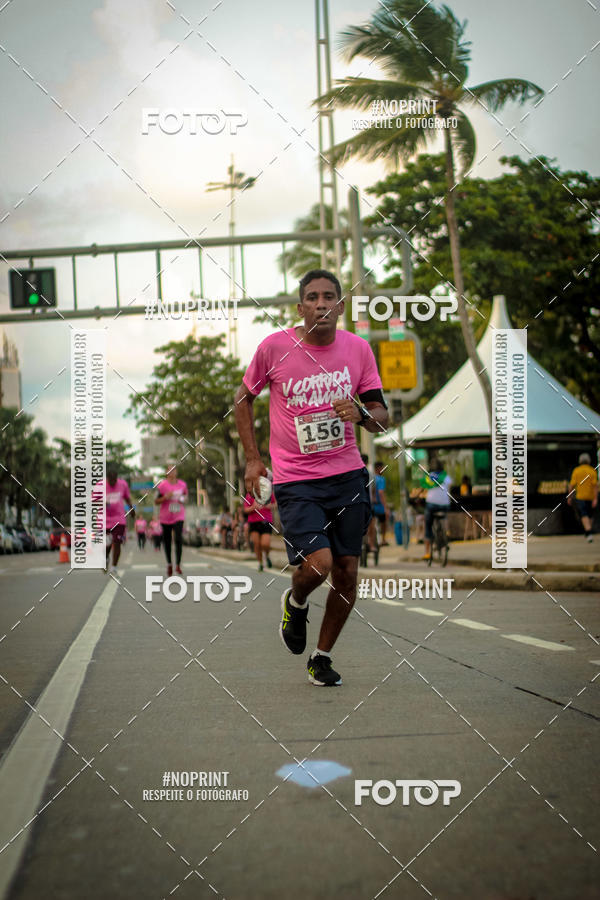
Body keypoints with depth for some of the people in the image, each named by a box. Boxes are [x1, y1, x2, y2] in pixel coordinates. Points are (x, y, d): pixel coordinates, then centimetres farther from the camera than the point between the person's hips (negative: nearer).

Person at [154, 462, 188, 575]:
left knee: (178, 539, -16)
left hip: (178, 517, 1)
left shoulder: (182, 484, 2)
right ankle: (169, 564, 28)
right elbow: (156, 501, -4)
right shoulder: (162, 485, -8)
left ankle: (178, 565, -11)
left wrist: (184, 499, -3)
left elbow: (185, 494, 20)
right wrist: (165, 497, -21)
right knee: (167, 541, 8)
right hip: (165, 518, -1)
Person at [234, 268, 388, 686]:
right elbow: (244, 397, 10)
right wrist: (253, 458, 5)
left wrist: (360, 412, -17)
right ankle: (295, 602, 18)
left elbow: (382, 418, 6)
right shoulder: (274, 347, -6)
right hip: (295, 479, -3)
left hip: (348, 475, 3)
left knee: (347, 573, 3)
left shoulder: (358, 349, 1)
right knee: (318, 563, -19)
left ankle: (322, 657, 24)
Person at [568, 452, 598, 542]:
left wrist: (569, 497, 8)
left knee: (584, 515, -7)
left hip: (580, 497, -2)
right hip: (591, 497, 2)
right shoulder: (592, 471, -3)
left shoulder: (576, 471, -2)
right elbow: (595, 485, -10)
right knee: (590, 515, 19)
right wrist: (595, 499, -11)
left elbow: (572, 485, -3)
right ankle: (586, 533, 30)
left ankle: (589, 533, -25)